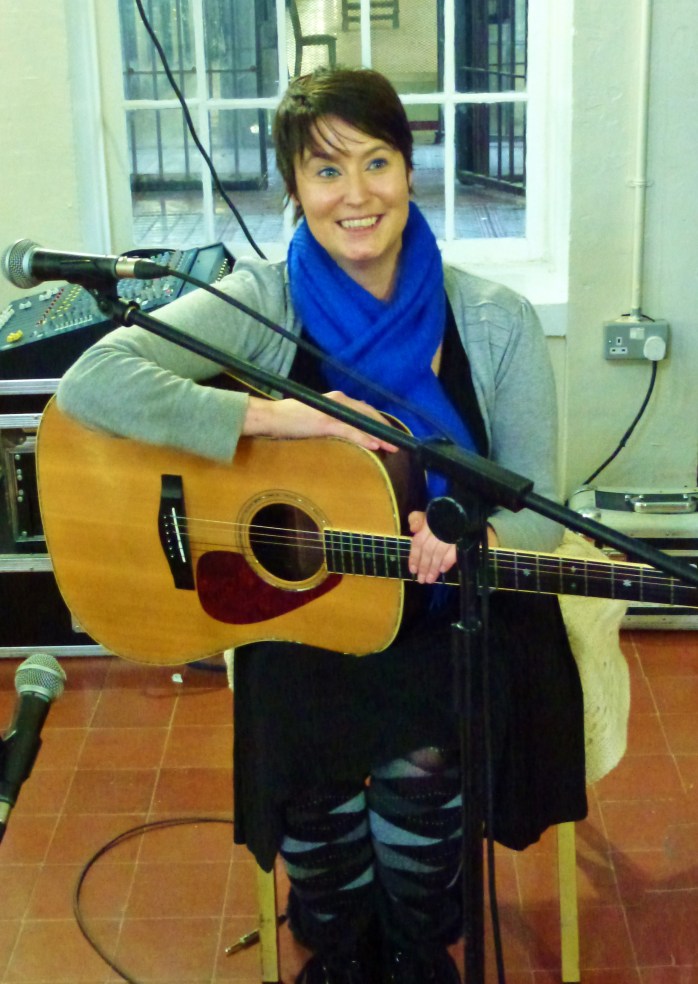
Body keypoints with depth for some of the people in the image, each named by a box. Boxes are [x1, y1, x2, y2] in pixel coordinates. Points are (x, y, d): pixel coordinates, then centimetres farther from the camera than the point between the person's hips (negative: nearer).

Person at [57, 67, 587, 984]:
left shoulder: (496, 320, -4)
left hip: (457, 611, 1)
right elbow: (90, 382, -22)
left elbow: (536, 511, -1)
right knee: (310, 766, -25)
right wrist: (274, 416, -27)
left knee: (420, 761, -25)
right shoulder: (261, 303, -8)